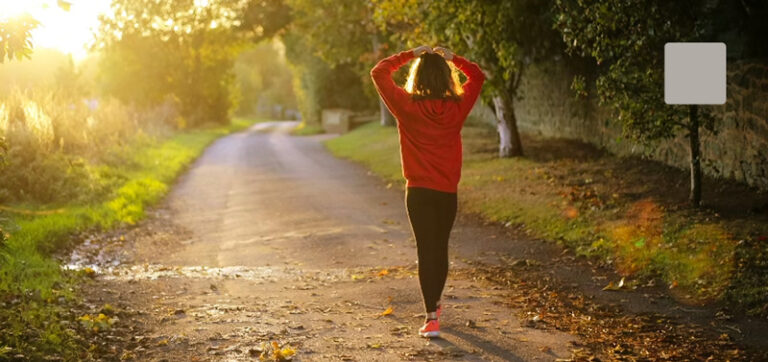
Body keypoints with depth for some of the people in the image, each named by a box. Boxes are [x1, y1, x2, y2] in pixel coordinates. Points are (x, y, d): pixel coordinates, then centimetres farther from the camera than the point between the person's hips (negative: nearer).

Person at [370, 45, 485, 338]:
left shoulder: (407, 106, -10)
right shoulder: (457, 107, -4)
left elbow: (379, 72, 0)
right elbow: (477, 76, 15)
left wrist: (410, 54, 4)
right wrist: (452, 58, 11)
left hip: (419, 191, -3)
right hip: (448, 192, 3)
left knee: (426, 250, -1)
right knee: (441, 248, 18)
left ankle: (432, 318, -8)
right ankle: (435, 304, 37)